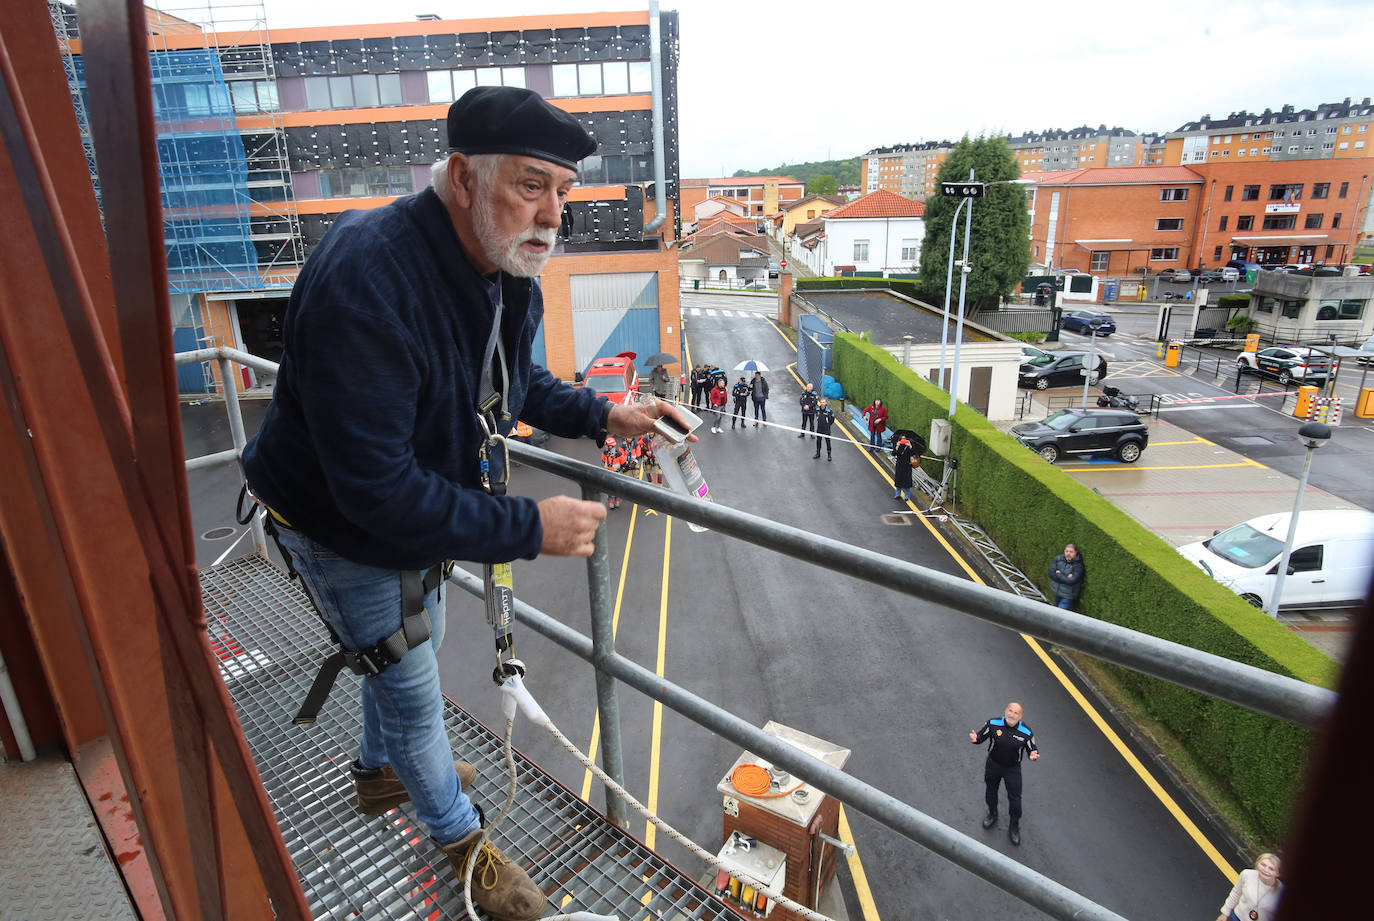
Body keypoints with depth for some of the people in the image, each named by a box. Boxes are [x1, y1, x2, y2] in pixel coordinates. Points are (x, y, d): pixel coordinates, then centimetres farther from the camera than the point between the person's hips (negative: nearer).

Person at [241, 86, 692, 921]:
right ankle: (463, 838, 36)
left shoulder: (511, 271, -11)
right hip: (342, 529, -8)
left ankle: (381, 771, 58)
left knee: (414, 646, 28)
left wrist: (601, 416, -9)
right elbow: (375, 488, -39)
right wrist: (528, 528, -36)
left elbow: (517, 381, 8)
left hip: (422, 508, 8)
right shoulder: (368, 279, -39)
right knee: (412, 685, 8)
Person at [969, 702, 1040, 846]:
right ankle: (992, 815, 52)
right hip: (993, 765, 1)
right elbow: (982, 736, -7)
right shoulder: (993, 723, -19)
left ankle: (1014, 827, 34)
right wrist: (975, 739, -30)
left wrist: (1034, 755, -30)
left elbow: (1033, 749, -6)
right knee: (991, 791, 22)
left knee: (1015, 799, 7)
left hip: (1013, 769, -1)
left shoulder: (1026, 732, -19)